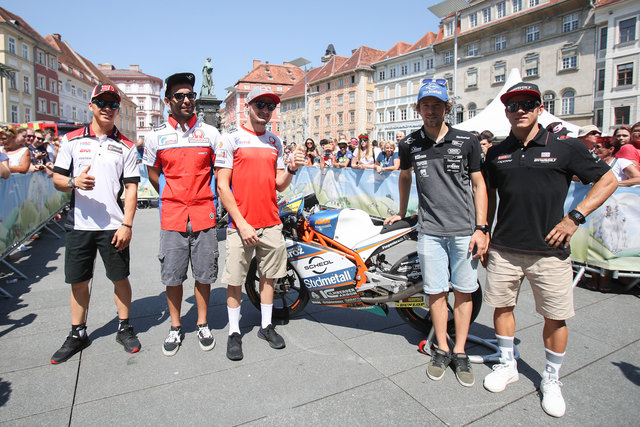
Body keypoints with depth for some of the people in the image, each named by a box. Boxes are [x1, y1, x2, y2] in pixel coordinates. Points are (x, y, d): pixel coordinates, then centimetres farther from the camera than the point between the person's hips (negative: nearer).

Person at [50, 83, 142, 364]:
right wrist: (74, 182, -17)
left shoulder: (126, 146, 4)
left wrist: (127, 225, -8)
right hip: (79, 224, 1)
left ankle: (124, 328, 25)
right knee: (78, 281, 11)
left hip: (113, 226, -1)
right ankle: (78, 334, 27)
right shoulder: (72, 140, 6)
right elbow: (57, 179, 6)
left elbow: (131, 188, 0)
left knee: (120, 278, 7)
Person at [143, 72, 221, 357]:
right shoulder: (156, 137, 4)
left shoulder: (210, 133, 4)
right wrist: (172, 198, 10)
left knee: (204, 274, 8)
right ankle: (175, 327, 25)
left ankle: (203, 324, 26)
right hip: (172, 216, 0)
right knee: (172, 276, 7)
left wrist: (207, 197, 8)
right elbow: (153, 174, 17)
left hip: (204, 214, 0)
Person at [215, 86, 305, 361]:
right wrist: (242, 224, -14)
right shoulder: (232, 139, -3)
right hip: (240, 224, -4)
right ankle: (234, 332, 24)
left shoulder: (275, 142, 12)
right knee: (235, 280, 5)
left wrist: (291, 169, -9)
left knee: (268, 276, 14)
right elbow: (222, 186, -8)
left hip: (271, 224, 5)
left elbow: (278, 185, 12)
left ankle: (266, 326, 31)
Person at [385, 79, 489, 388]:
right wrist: (401, 213, 26)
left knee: (464, 291, 7)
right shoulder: (409, 144, 5)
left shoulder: (467, 141, 0)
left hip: (464, 230, -1)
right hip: (430, 230, 1)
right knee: (435, 292, 6)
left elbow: (478, 185, 2)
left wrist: (481, 228, -4)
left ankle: (460, 351, 22)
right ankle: (442, 349, 23)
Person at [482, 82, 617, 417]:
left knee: (555, 317, 7)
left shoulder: (565, 147, -2)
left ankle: (551, 379, 30)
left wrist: (575, 217, -7)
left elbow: (608, 180, 3)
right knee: (502, 306, 12)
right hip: (504, 249, 3)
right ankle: (507, 365, 34)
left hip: (549, 251, -2)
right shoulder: (496, 153, 7)